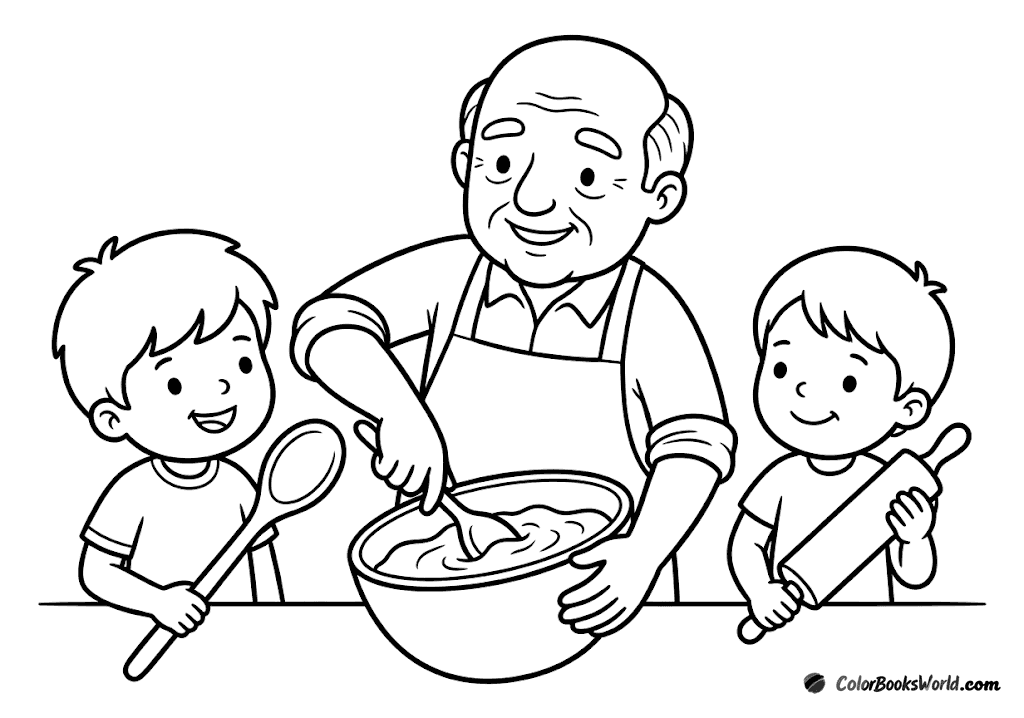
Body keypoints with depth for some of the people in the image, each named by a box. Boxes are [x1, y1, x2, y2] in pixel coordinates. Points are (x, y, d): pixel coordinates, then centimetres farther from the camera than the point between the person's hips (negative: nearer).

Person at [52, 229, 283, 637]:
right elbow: (97, 573, -13)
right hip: (153, 641, -4)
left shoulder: (236, 485, -5)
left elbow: (262, 564, 4)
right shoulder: (133, 494, -18)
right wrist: (157, 601, -27)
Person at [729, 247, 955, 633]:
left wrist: (915, 539, -16)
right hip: (786, 626, 0)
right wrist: (759, 591, -13)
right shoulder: (782, 480, -3)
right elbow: (746, 544, 4)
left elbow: (915, 574, 3)